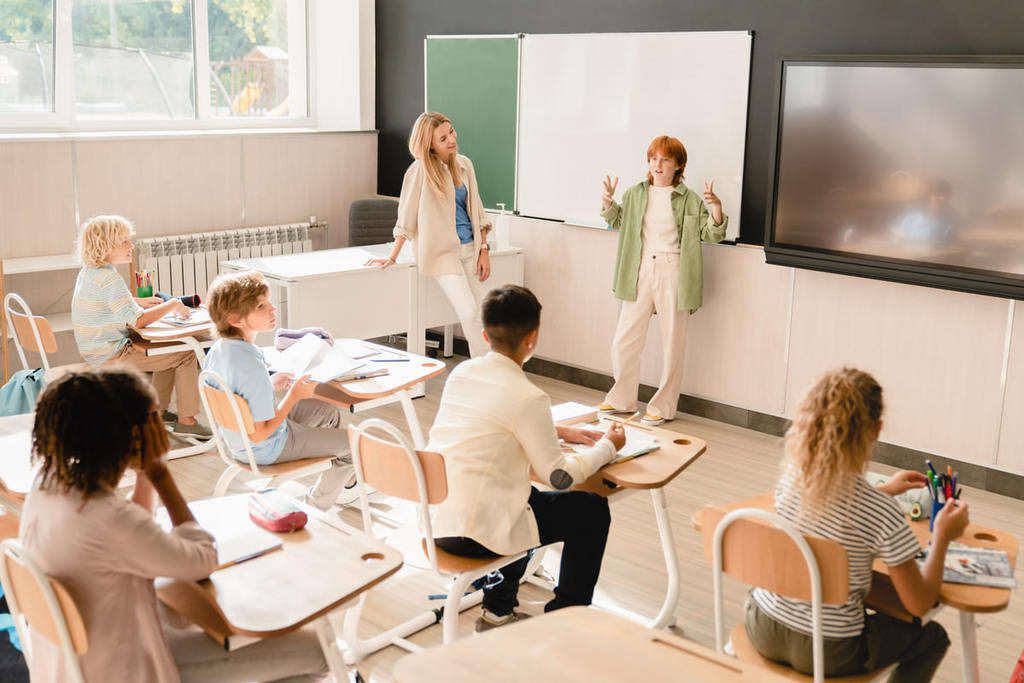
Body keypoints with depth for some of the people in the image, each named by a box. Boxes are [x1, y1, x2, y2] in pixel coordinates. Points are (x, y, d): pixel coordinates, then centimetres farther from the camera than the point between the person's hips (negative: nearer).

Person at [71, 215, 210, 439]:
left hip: (96, 351, 10)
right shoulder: (109, 278, -24)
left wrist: (139, 302, 14)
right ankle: (186, 421, -3)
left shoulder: (88, 271, 7)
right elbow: (137, 320, -28)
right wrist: (173, 305, -16)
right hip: (111, 355, -10)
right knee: (186, 355, -8)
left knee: (170, 349, 22)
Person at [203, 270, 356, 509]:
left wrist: (270, 385, 3)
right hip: (268, 449, -9)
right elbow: (259, 434, -31)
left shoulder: (217, 350, -9)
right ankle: (321, 499, 28)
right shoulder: (252, 367, -37)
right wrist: (293, 396, -23)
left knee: (328, 411, 26)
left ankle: (351, 480, 42)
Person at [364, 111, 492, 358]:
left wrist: (483, 249, 6)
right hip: (441, 251, -5)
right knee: (469, 314, -16)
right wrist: (392, 258, -4)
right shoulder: (420, 170, -11)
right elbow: (406, 217, -6)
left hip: (469, 248, 5)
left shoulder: (464, 164, 6)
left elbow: (476, 210, 12)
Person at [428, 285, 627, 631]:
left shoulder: (461, 372, 4)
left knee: (530, 497, 33)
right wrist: (607, 447, 6)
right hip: (479, 533, -8)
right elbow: (558, 475, -10)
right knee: (592, 510, 7)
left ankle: (497, 609, 34)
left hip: (435, 522, 8)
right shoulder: (528, 397, -19)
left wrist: (558, 431, 22)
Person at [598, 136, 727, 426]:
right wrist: (609, 202, 8)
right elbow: (618, 222, 26)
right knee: (624, 339, 5)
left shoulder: (689, 199, 0)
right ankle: (621, 400, 23)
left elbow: (711, 234, 1)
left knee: (672, 344, 5)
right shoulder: (635, 193, 9)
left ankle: (662, 407, 18)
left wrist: (716, 209, -16)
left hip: (673, 273, -3)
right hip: (640, 270, 3)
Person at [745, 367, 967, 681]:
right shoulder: (882, 513, -25)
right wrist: (942, 537, -1)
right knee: (933, 637, 23)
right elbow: (919, 604, -13)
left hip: (762, 629, 5)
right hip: (826, 653, -4)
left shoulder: (790, 474, -10)